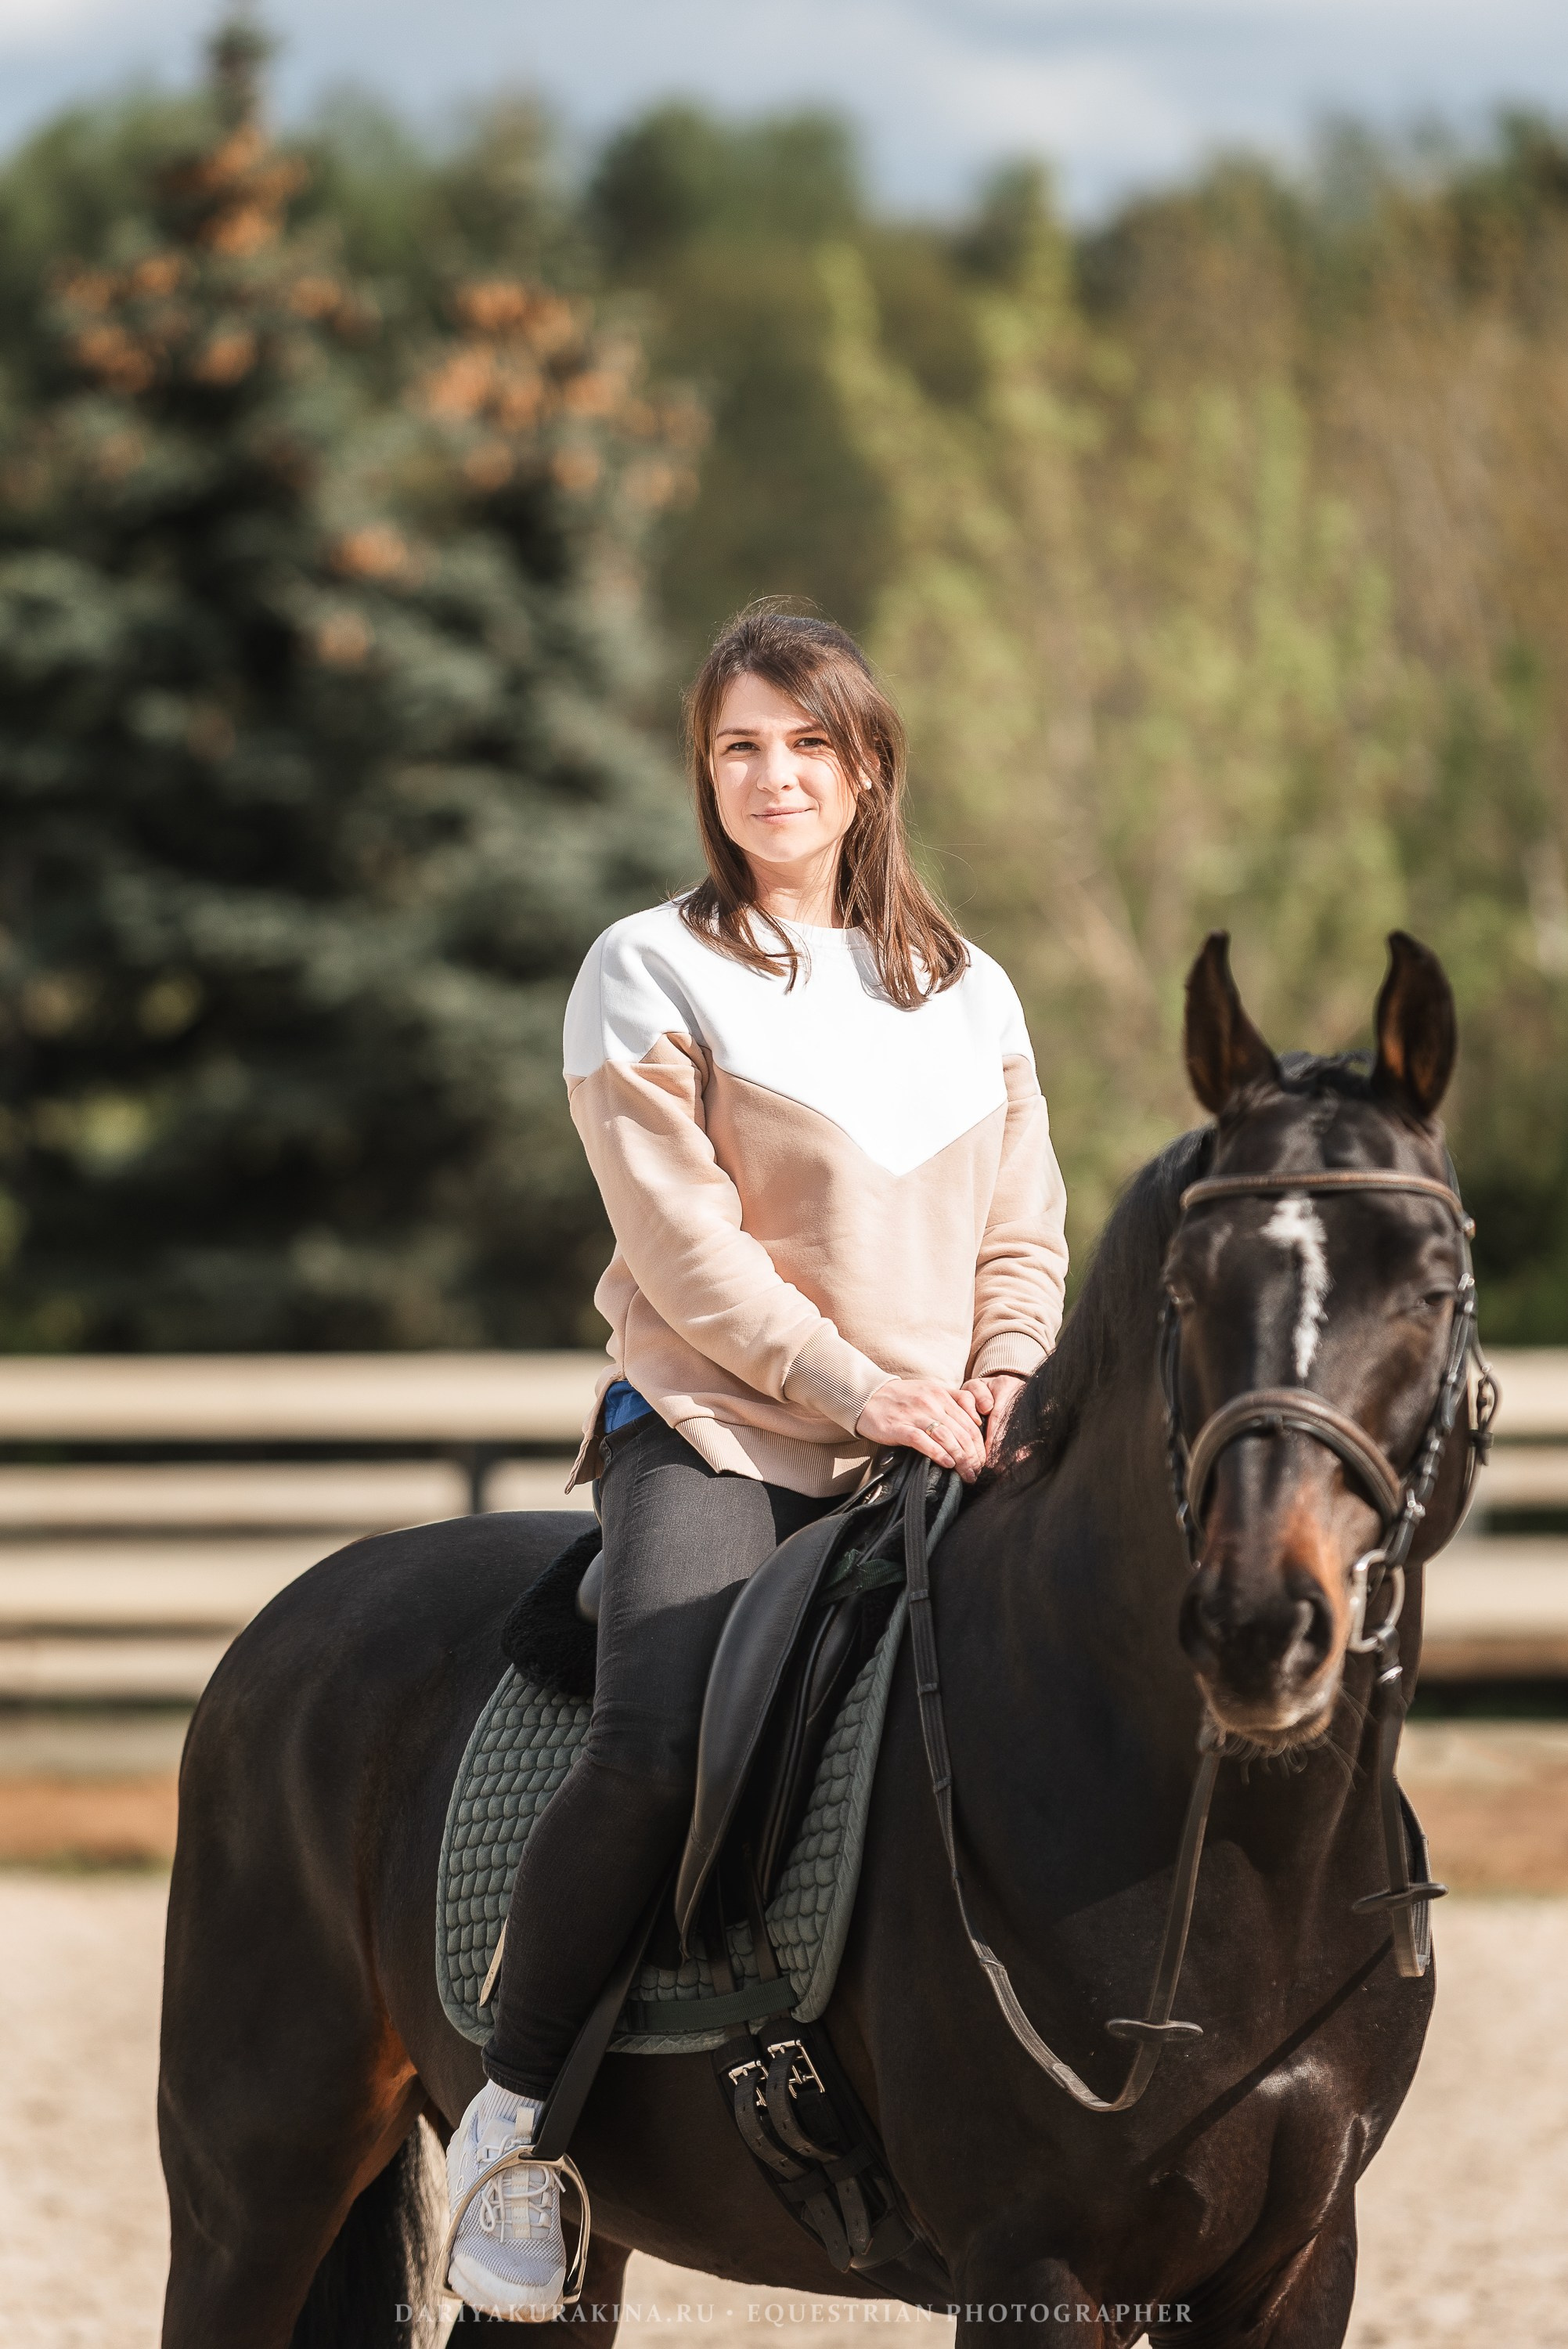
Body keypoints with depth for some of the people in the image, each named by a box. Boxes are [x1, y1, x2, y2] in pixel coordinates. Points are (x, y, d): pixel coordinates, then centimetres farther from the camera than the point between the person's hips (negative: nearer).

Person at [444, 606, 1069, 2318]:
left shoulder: (968, 997, 15)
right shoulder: (653, 973, 0)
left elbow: (1024, 1234, 15)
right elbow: (689, 1249, -8)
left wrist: (1004, 1377, -6)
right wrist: (869, 1391, -14)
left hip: (940, 1456, 5)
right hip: (713, 1438, -5)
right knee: (653, 1749, -28)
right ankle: (513, 2111, -11)